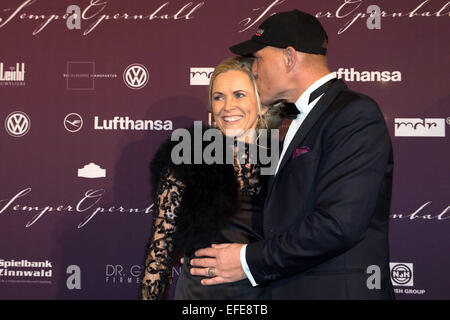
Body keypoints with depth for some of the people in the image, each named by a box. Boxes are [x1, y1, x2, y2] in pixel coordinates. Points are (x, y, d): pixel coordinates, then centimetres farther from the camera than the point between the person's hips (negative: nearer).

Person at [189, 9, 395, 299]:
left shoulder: (356, 114, -13)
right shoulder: (303, 118, 16)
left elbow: (339, 223, -23)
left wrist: (250, 260, -16)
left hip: (338, 290, -8)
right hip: (289, 288, 8)